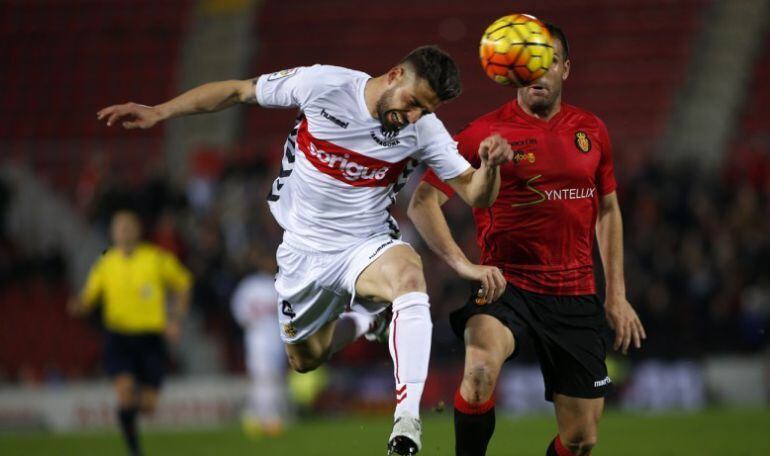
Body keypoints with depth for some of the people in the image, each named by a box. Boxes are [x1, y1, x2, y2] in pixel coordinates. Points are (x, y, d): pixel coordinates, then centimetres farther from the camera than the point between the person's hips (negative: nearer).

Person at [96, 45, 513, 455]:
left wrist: (489, 167, -35)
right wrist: (158, 112, -8)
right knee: (305, 360, 15)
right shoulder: (322, 84, -18)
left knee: (408, 274, -37)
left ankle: (407, 419, -42)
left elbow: (475, 195, -12)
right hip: (304, 249, 2)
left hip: (366, 247, -2)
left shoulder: (424, 130, -15)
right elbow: (237, 92, -6)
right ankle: (361, 319, 49)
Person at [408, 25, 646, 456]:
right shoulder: (485, 133, -6)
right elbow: (422, 202, -7)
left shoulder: (591, 130, 8)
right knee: (482, 367, -37)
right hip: (507, 285, -4)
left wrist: (617, 294, 13)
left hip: (576, 296, 4)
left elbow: (608, 211, 18)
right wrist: (463, 263, -20)